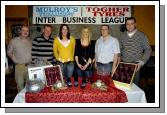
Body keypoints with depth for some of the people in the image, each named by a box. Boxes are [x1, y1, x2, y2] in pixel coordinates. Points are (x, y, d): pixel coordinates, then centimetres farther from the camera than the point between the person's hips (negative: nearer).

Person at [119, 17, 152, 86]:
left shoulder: (141, 35, -2)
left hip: (135, 64, -2)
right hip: (123, 64, 3)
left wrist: (141, 62, -10)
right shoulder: (123, 36, 8)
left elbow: (148, 50, -2)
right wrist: (119, 58, 1)